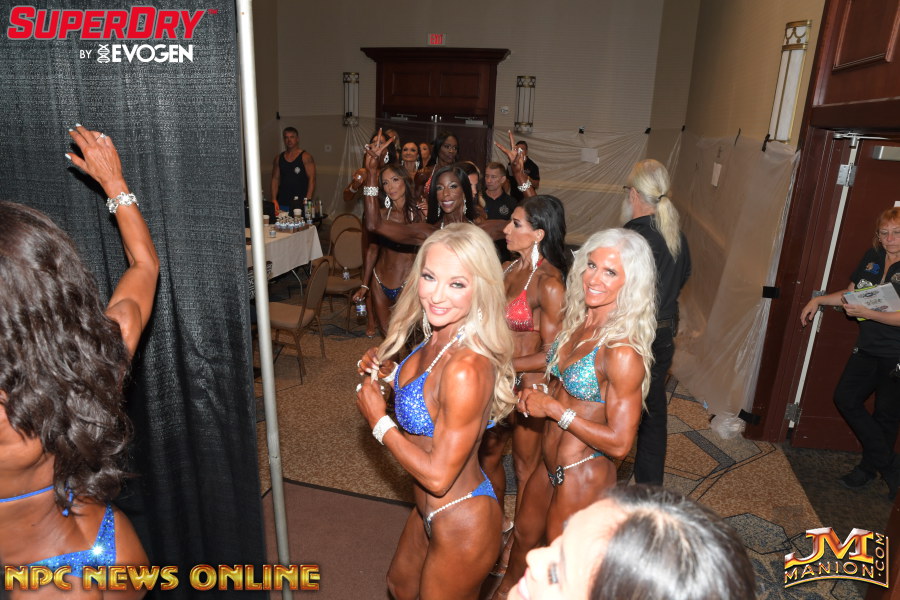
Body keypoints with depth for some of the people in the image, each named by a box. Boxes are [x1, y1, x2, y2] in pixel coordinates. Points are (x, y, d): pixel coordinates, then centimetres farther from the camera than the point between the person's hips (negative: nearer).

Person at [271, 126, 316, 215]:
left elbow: (312, 180, -7)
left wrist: (307, 200, -16)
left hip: (300, 204, -4)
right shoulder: (279, 158, 14)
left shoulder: (306, 157, 0)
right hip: (282, 204, 4)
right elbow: (275, 179, 13)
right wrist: (274, 200, 1)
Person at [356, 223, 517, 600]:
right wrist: (390, 373, -5)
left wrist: (378, 421, -18)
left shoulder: (467, 367, -34)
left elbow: (438, 476, -27)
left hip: (461, 526, -8)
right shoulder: (438, 338, -8)